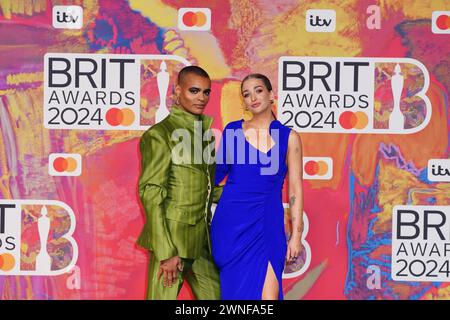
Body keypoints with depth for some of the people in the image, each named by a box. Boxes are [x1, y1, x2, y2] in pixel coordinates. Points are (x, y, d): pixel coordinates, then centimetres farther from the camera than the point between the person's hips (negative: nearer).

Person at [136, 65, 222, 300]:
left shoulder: (206, 133, 14)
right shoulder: (159, 135, -8)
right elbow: (150, 194, -13)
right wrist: (166, 252, -16)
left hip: (201, 242, 7)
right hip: (172, 239, -7)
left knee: (215, 295, 10)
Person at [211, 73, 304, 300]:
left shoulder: (288, 137, 3)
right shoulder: (233, 130, 5)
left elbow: (295, 189, 2)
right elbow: (216, 173, 13)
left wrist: (296, 235, -2)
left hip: (267, 225, -1)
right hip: (232, 222, 1)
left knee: (268, 295, -7)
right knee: (236, 291, 7)